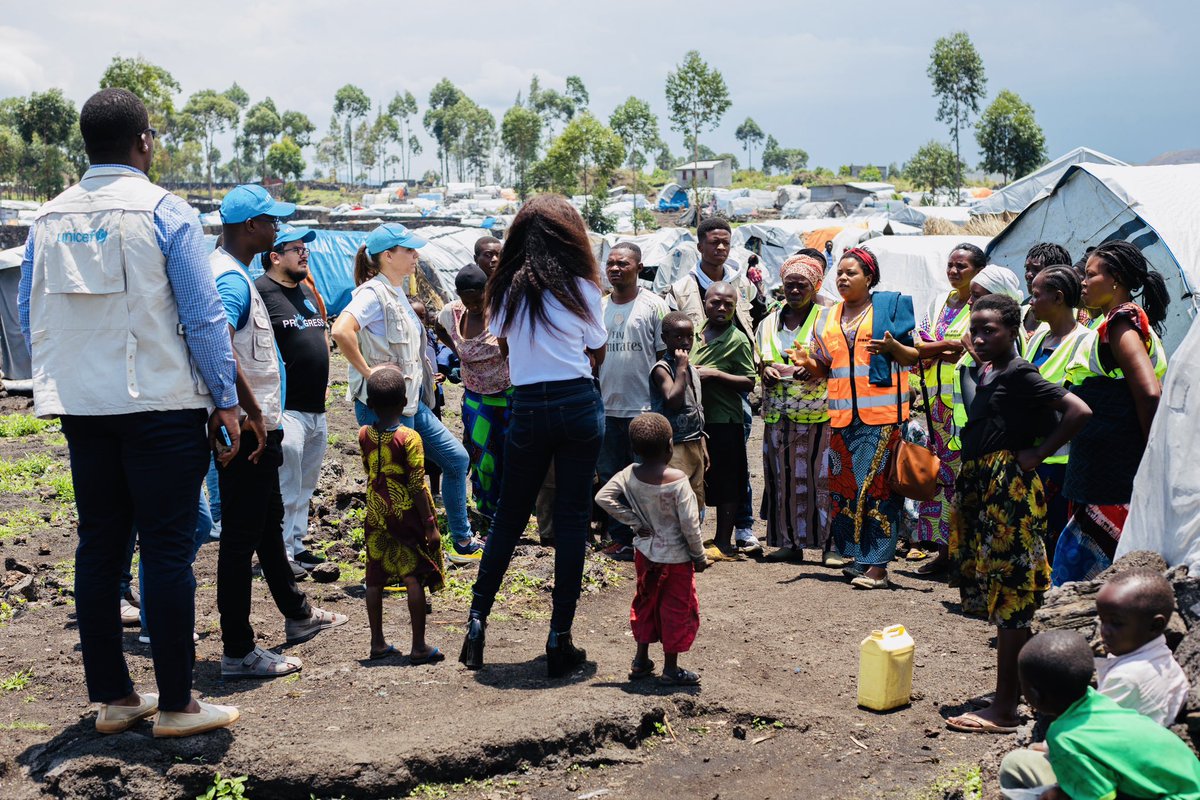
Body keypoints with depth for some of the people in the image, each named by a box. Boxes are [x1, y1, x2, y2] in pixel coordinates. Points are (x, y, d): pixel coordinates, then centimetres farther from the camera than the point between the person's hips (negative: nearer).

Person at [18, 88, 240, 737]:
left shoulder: (49, 218, 8)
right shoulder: (163, 211, -8)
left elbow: (29, 316, 13)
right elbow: (203, 315, -10)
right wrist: (226, 402, -3)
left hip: (81, 408, 5)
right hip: (162, 404, -5)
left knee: (97, 547, 11)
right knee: (167, 550, 0)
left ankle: (111, 697, 19)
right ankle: (176, 704, 5)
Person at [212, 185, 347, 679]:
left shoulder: (235, 273, 15)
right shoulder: (230, 278, -18)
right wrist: (252, 412, -28)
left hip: (259, 428, 11)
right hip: (247, 430, -11)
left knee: (269, 522, 22)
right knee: (241, 535, -4)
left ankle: (297, 616, 38)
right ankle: (238, 652, 3)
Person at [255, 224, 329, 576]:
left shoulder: (307, 291, 17)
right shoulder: (260, 291, -12)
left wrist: (322, 373, 18)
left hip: (317, 409, 9)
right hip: (286, 410, -9)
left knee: (304, 486, 16)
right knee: (286, 489, -8)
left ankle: (297, 544, 25)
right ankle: (281, 555, -2)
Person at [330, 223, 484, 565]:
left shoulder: (398, 293, 15)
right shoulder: (374, 293, -15)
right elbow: (341, 331, -32)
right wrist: (367, 372, -25)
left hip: (411, 404, 10)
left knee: (456, 457, 14)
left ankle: (462, 543, 27)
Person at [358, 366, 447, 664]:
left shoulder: (365, 435, -1)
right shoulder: (409, 438, -14)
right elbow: (417, 486, -15)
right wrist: (429, 524, -12)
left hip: (376, 514, 5)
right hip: (407, 515, -5)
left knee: (375, 578, 10)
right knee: (414, 578, 0)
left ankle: (378, 643, 17)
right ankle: (418, 647, 2)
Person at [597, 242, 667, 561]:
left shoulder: (654, 305, -3)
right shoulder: (598, 307, 10)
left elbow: (665, 356, -3)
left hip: (643, 408, -5)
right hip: (606, 407, 5)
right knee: (610, 476, 10)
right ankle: (619, 538, 20)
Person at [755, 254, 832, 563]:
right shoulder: (769, 323, 15)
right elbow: (758, 361, 23)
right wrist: (765, 370, 0)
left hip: (818, 413, -4)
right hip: (778, 417, 4)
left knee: (818, 476, -5)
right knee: (784, 478, 5)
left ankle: (828, 541, 1)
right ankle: (789, 541, 12)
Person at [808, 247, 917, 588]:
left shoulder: (890, 305, 4)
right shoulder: (827, 318, 18)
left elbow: (914, 357, 3)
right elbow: (823, 367, 21)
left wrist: (893, 347, -17)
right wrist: (807, 363, 0)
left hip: (882, 414, -5)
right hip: (842, 415, 5)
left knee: (878, 485, -7)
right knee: (844, 484, 4)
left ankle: (876, 564, -6)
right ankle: (852, 554, 14)